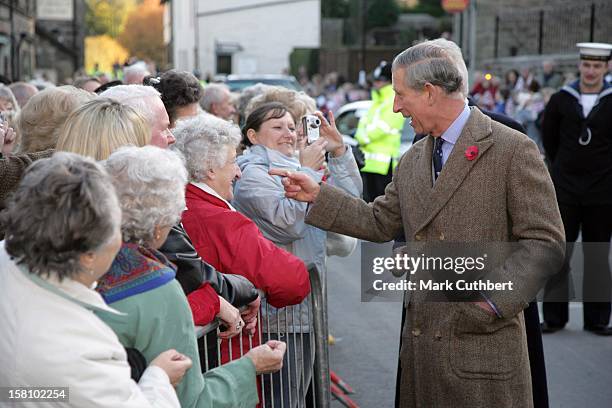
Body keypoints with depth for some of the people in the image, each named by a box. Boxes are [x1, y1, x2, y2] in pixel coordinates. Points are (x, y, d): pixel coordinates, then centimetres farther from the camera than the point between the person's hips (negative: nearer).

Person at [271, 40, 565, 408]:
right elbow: (380, 223, 19)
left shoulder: (513, 150, -9)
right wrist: (317, 194, 10)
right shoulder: (413, 160, 14)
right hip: (421, 341, 6)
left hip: (483, 342, -6)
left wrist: (493, 300, -20)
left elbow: (545, 242, -11)